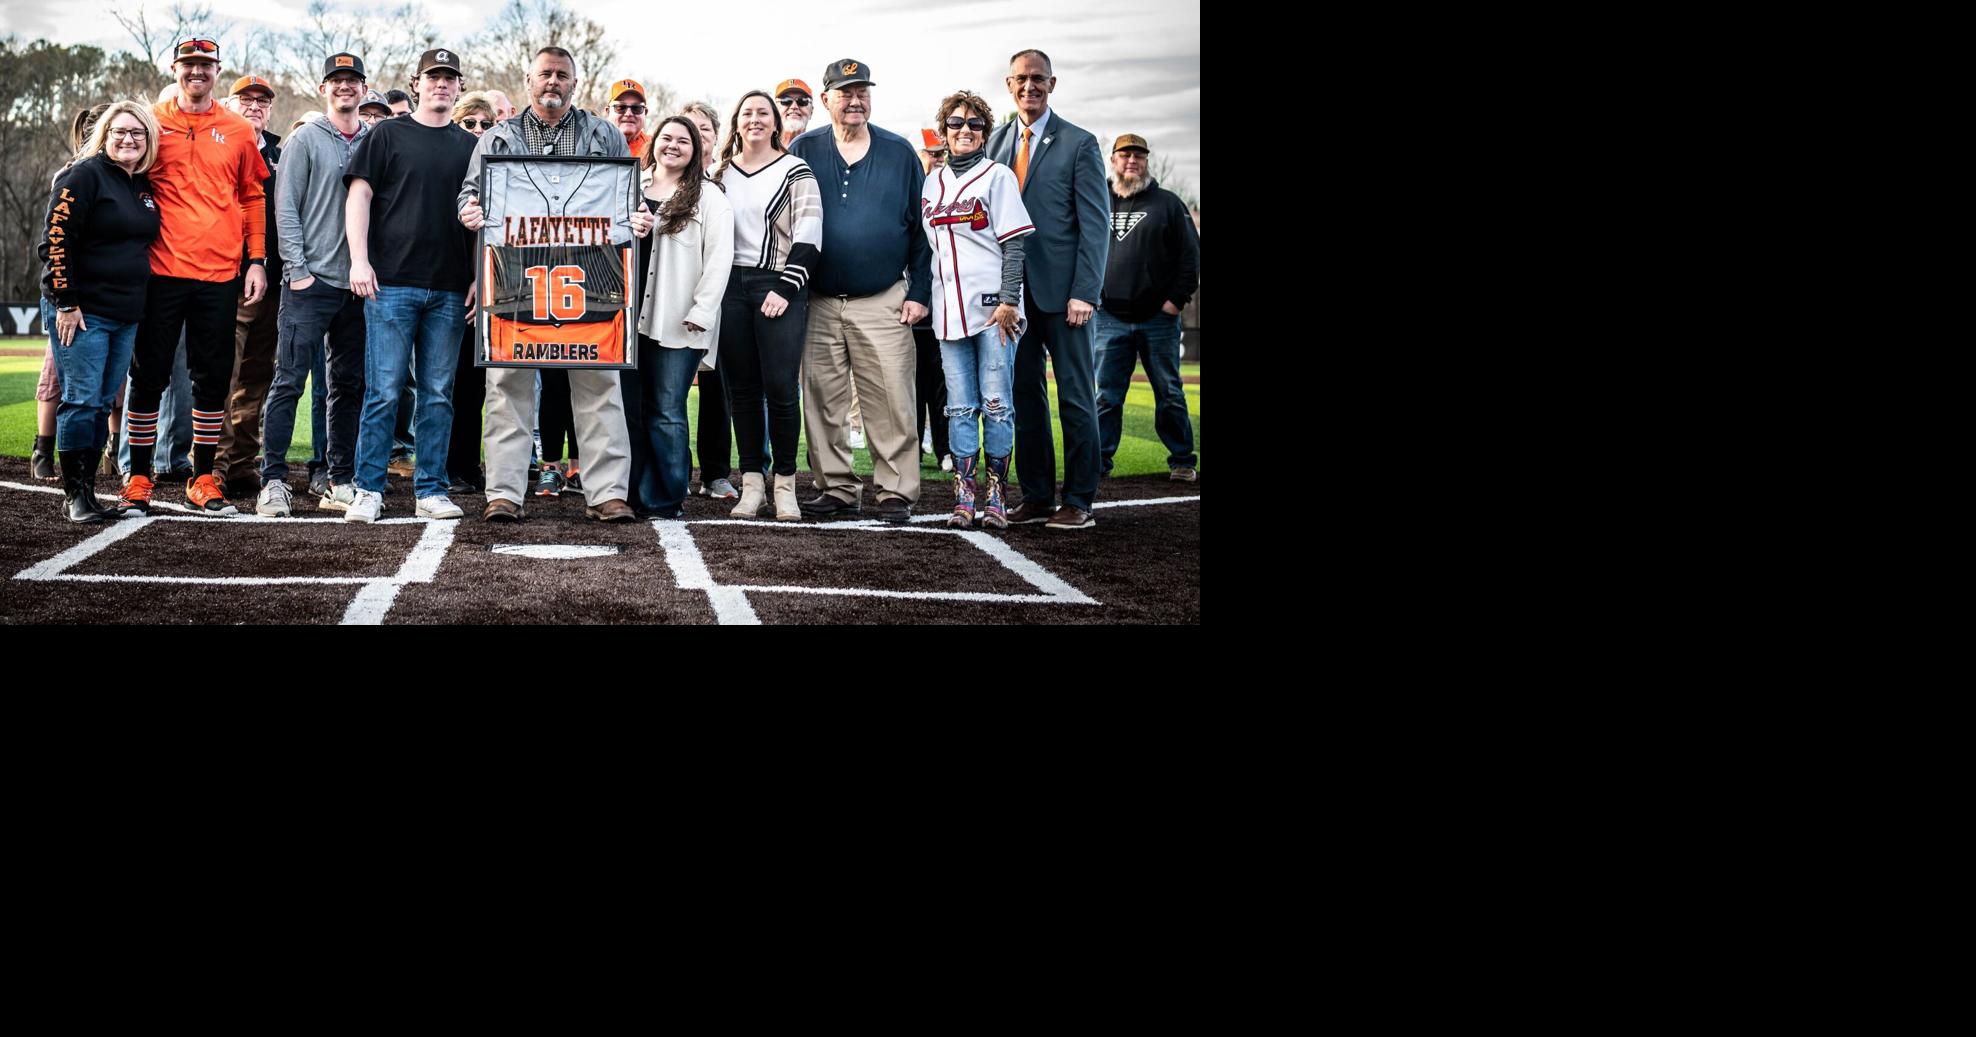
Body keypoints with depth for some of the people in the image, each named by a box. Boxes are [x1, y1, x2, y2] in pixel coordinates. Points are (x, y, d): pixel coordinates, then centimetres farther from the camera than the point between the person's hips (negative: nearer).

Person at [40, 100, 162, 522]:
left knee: (102, 404, 8)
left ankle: (87, 490, 12)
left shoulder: (144, 186, 14)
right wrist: (66, 303, -16)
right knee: (81, 400, -7)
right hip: (84, 312, -7)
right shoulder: (84, 176, -7)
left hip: (127, 314, 7)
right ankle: (74, 495, -2)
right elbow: (56, 240, -13)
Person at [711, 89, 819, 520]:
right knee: (740, 388, 4)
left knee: (780, 387, -9)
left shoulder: (795, 171, 1)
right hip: (731, 287, 4)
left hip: (778, 289, -4)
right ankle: (751, 485, 9)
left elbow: (808, 236, -5)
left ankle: (785, 485, 0)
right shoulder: (722, 174, 14)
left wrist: (785, 290, -13)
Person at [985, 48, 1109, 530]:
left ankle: (1079, 502, 5)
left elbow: (1095, 223, -6)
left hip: (1061, 291, -4)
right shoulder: (997, 141, 11)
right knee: (1025, 395, 7)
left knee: (1076, 396, 1)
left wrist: (1084, 292, -13)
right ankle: (1036, 498, 14)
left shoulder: (1078, 144, -2)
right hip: (1012, 289, 4)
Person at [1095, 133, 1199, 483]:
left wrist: (1177, 298, -5)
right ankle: (1097, 462, 4)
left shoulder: (1167, 203, 6)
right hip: (1109, 319, 1)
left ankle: (1182, 461, 13)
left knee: (1169, 394, 5)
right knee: (1105, 396, 0)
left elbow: (1190, 255, 4)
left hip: (1158, 318, -1)